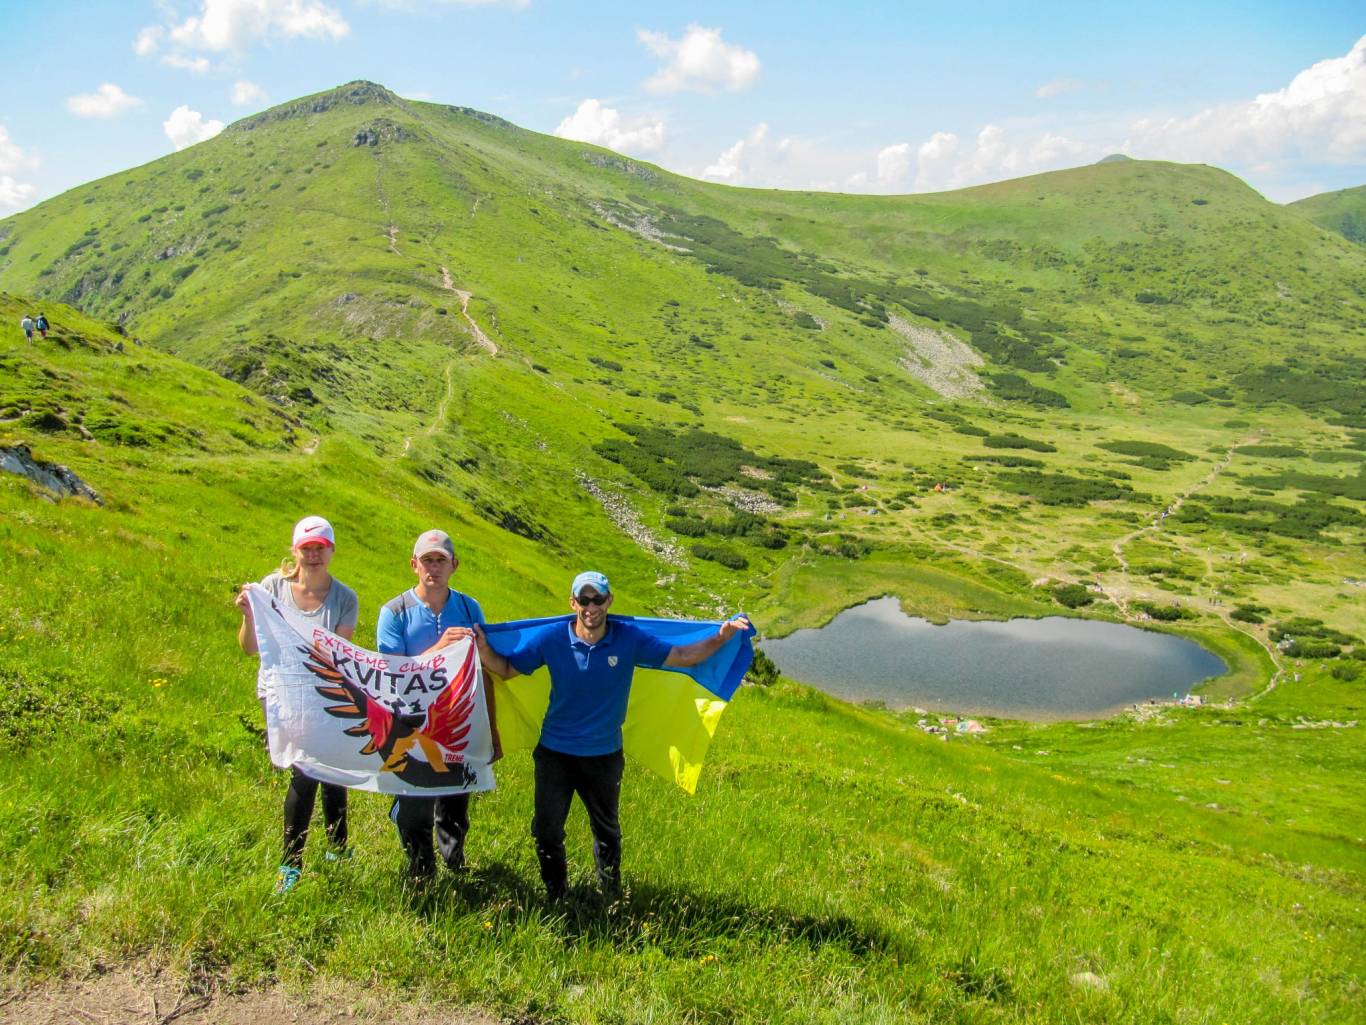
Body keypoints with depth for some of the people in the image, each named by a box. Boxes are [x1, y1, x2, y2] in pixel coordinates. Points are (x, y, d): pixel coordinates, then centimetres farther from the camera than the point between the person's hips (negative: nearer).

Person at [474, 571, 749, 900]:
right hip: (555, 753, -1)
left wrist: (721, 637, -25)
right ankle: (557, 898, 35)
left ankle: (611, 899, 43)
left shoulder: (630, 639, -15)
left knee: (607, 832, 21)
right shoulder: (550, 638, -16)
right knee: (546, 832, 11)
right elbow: (506, 670, -7)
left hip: (604, 755, 1)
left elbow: (683, 656, -12)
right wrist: (483, 648, -25)